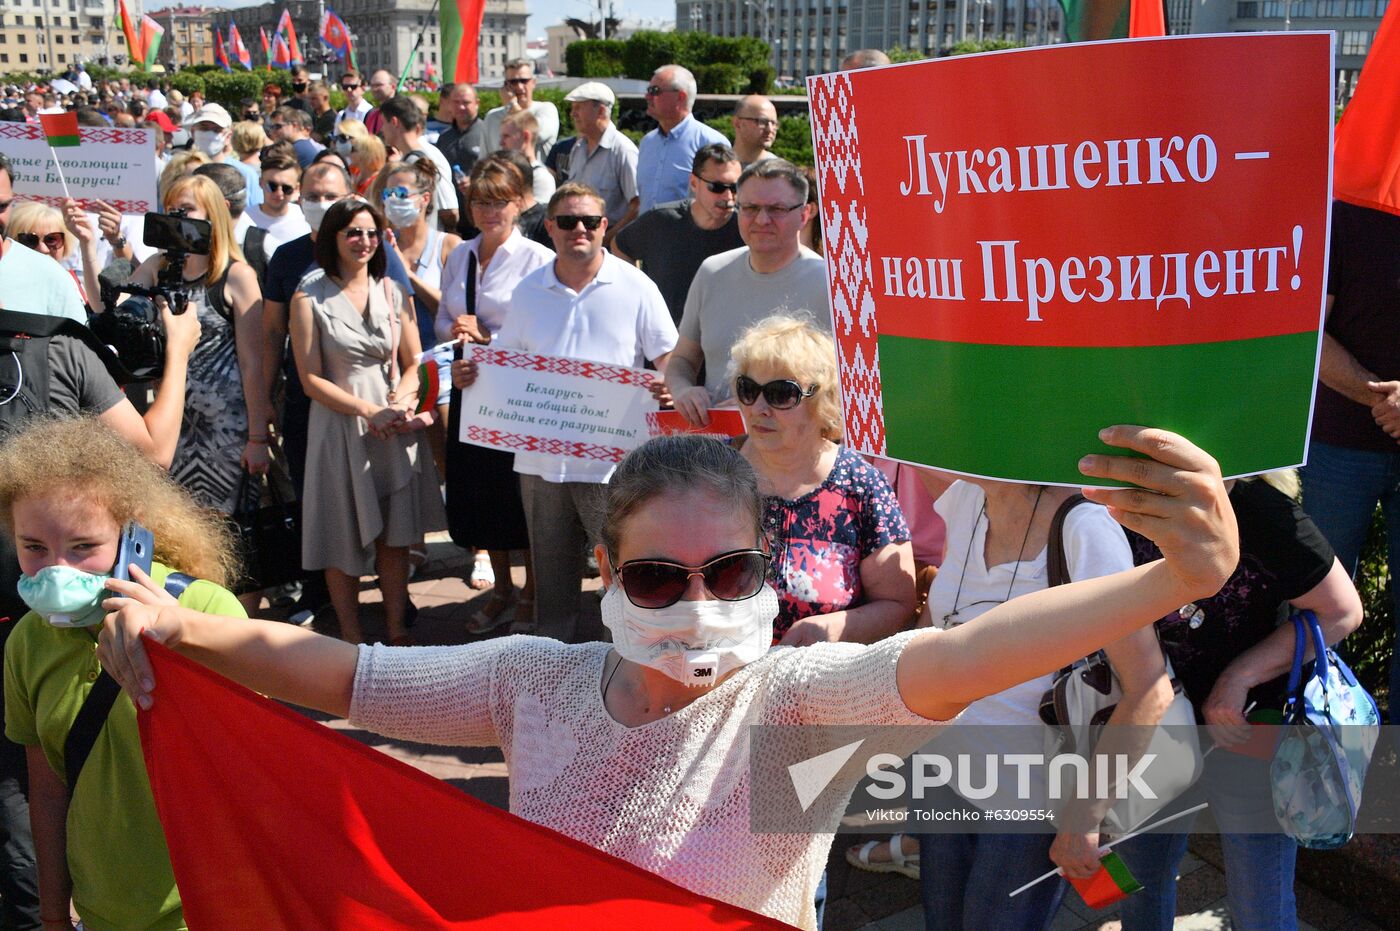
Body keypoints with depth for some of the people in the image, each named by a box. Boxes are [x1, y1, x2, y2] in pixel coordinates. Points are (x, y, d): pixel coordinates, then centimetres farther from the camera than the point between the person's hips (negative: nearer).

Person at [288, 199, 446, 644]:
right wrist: (367, 410, -16)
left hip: (396, 428, 3)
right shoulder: (310, 298, -3)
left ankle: (397, 628, 21)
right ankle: (351, 637, 18)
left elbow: (413, 363, 10)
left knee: (395, 534, 8)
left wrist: (402, 400, -10)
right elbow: (311, 379, -6)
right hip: (339, 428, -3)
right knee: (344, 539, 4)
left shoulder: (393, 292, 9)